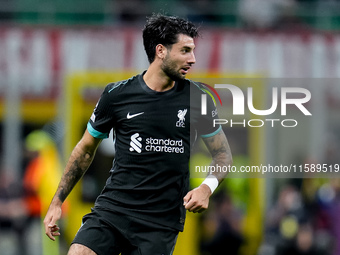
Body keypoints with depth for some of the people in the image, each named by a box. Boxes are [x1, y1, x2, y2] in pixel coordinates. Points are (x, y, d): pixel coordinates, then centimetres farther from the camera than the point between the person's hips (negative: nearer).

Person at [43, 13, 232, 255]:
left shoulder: (197, 97, 2)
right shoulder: (117, 95, 0)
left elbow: (223, 153, 11)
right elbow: (85, 150, 13)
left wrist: (207, 187, -10)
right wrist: (57, 201, 11)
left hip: (162, 222, 0)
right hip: (112, 207, 0)